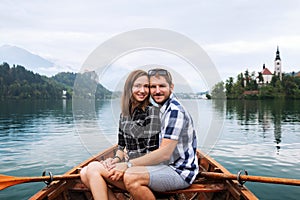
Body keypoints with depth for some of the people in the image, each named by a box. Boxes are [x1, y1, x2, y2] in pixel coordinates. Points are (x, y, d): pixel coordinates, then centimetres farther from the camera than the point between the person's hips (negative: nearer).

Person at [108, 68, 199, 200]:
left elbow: (164, 153, -24)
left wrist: (128, 165, -24)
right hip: (168, 164, 10)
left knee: (131, 177, -31)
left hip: (181, 171, -10)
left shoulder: (174, 111, -18)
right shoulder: (164, 108, 13)